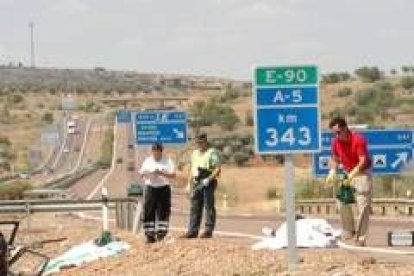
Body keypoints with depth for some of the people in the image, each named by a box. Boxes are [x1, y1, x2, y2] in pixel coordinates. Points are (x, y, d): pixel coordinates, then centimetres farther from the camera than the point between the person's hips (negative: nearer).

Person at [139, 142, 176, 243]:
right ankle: (150, 234, 1)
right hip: (150, 188, 2)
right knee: (149, 211, -3)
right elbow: (141, 174, 14)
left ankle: (161, 233, 0)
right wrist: (146, 173, -9)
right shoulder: (147, 161, 12)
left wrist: (161, 173, -17)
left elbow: (173, 175, -4)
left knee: (163, 211, -4)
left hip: (163, 188, -2)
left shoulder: (167, 161, 4)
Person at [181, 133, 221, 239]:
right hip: (197, 183, 7)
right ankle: (192, 231, 7)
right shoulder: (195, 153, 19)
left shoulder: (212, 152, -3)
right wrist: (190, 184, 17)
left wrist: (209, 179, -21)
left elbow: (218, 169, -11)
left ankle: (208, 230, -2)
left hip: (208, 183, -7)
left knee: (209, 206, -5)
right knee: (195, 207, 5)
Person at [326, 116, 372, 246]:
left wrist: (351, 175, -36)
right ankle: (348, 232, 16)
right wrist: (333, 171, -8)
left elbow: (363, 161, -26)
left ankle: (360, 238, -6)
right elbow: (335, 158, 11)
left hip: (362, 173, -6)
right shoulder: (336, 141, -3)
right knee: (342, 203, 1)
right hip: (347, 173, 6)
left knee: (363, 206, -8)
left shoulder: (358, 139, -21)